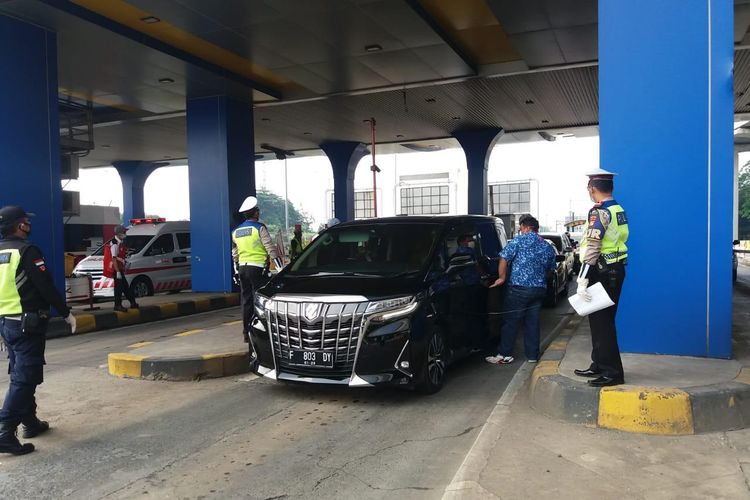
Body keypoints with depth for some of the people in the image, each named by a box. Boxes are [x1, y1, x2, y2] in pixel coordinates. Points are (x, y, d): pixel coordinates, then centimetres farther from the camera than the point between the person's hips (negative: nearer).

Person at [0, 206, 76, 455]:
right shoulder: (26, 250, -14)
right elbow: (46, 286, -17)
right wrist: (66, 313, -9)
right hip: (27, 323, -9)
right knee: (25, 378, -6)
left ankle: (30, 422, 27)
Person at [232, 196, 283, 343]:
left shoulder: (236, 231, 14)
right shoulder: (259, 228, -7)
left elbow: (234, 254, 18)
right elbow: (270, 248, -11)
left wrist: (237, 270, 25)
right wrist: (280, 266, -10)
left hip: (243, 268, 7)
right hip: (257, 267, -6)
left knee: (246, 300, 11)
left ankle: (246, 333, 15)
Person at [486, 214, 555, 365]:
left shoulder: (519, 240, -6)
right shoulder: (547, 246, 12)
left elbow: (504, 259, -10)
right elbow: (550, 269, 20)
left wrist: (502, 277, 0)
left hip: (519, 288, -6)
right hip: (540, 289, 6)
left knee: (511, 321, 0)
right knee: (532, 322, 11)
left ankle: (504, 355, 2)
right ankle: (533, 355, 15)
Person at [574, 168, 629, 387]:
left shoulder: (599, 212, -16)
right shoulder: (619, 210, 13)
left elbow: (592, 248, -23)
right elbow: (620, 240, 16)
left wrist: (582, 280, -24)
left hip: (603, 272, -9)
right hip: (616, 270, 9)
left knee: (601, 322, -3)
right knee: (602, 320, 16)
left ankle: (612, 373, 2)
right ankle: (599, 365, 25)